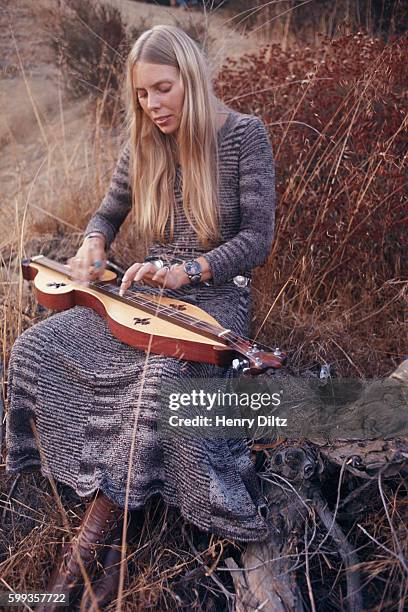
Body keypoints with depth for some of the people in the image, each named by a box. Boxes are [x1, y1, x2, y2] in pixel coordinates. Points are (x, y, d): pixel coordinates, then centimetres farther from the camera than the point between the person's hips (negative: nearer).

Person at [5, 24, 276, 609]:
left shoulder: (243, 134, -9)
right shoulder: (143, 144, 4)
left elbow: (257, 239, -12)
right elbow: (109, 212, 18)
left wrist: (186, 271, -24)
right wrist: (93, 244, -6)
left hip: (215, 297, -5)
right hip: (147, 291, 6)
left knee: (161, 373, -37)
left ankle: (106, 513, -19)